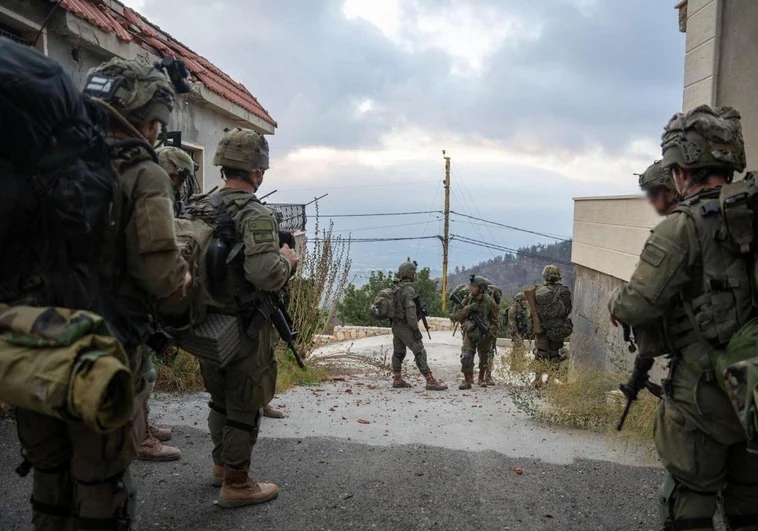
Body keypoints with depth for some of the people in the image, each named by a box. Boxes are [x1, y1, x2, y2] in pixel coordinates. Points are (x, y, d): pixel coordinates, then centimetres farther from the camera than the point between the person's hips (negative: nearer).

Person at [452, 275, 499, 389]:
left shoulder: (489, 302, -13)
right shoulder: (468, 299, -6)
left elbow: (495, 322, -6)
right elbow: (456, 316, -7)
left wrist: (491, 335, -16)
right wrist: (468, 309, -22)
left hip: (484, 336, -1)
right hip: (469, 334, 1)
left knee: (484, 359, 14)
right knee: (466, 357, -14)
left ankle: (481, 378, 35)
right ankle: (467, 380, -2)